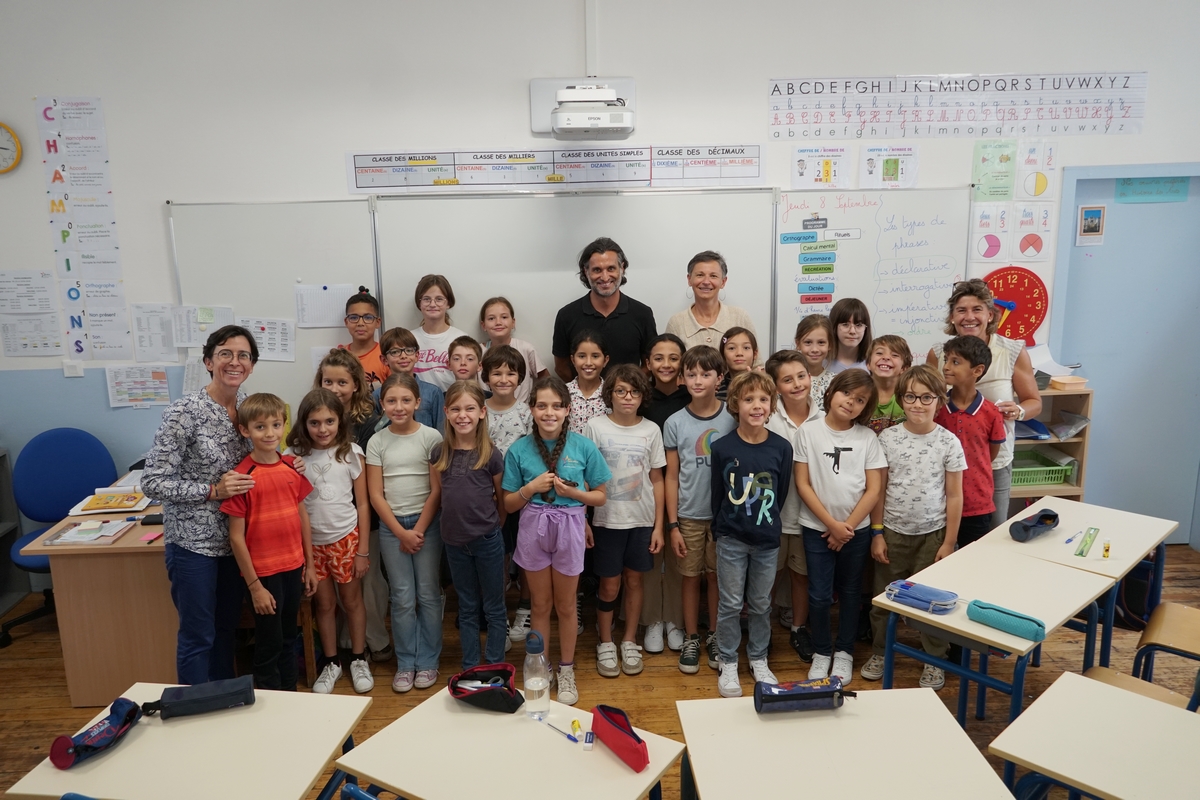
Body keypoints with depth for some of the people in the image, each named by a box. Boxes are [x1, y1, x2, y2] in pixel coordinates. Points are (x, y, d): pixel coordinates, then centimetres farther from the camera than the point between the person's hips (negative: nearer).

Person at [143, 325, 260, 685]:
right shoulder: (185, 412, -18)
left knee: (227, 627, 20)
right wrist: (213, 491, -23)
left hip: (235, 538, 6)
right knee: (198, 636, 7)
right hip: (193, 540, -6)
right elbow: (153, 482, -17)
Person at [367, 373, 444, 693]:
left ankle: (428, 661, 18)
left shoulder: (431, 437, -5)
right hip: (391, 526, 2)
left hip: (426, 523, -1)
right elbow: (376, 495, -1)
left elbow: (437, 490, -5)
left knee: (428, 595, 4)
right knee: (402, 598, 6)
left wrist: (419, 530, -8)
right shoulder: (377, 442, 0)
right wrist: (402, 533, -7)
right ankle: (405, 663, 18)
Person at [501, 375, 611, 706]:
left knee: (565, 605, 13)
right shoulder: (519, 450, -5)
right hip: (533, 530, 1)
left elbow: (600, 496, 1)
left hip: (569, 530, -1)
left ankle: (566, 669, 31)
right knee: (541, 604, 14)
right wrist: (531, 487, -17)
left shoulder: (584, 447, -8)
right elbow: (509, 504, 1)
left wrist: (574, 492, -17)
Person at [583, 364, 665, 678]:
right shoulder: (595, 427, -6)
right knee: (610, 585, 6)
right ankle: (606, 643, 26)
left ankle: (629, 642, 29)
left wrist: (658, 526, 2)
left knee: (634, 580, 12)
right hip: (607, 520, -2)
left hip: (642, 520, 2)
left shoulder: (651, 430, 0)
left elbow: (656, 480, 4)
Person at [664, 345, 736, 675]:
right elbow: (671, 477, -1)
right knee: (690, 577, 10)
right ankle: (691, 639, 25)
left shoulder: (732, 419, -4)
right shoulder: (675, 423, -4)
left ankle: (714, 636, 28)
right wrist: (673, 525, -4)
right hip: (689, 515, 0)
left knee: (716, 576, 12)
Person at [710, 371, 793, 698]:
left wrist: (766, 523, 6)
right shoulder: (722, 447, -9)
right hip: (731, 540, -1)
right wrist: (720, 530, 4)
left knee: (761, 605, 15)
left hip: (767, 540, 1)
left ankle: (759, 659, 33)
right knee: (730, 604, 8)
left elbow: (781, 494, 4)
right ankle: (728, 664, 24)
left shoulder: (781, 447, -6)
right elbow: (717, 495, 0)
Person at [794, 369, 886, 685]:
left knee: (850, 592, 13)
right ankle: (821, 652, 23)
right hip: (817, 528, -1)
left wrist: (848, 526, -10)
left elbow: (873, 489, -3)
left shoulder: (867, 438, -2)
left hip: (856, 529, 2)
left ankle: (844, 652, 30)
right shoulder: (809, 431, -6)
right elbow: (803, 484, -7)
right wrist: (831, 524, -11)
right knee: (820, 594, 3)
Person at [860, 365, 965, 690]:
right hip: (893, 532, 1)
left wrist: (949, 542, -4)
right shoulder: (887, 437, -5)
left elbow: (954, 496, -2)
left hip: (932, 534, -1)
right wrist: (877, 533, -2)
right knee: (884, 597, 12)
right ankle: (880, 651, 32)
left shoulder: (949, 442, -7)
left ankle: (934, 659, 29)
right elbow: (878, 489, 0)